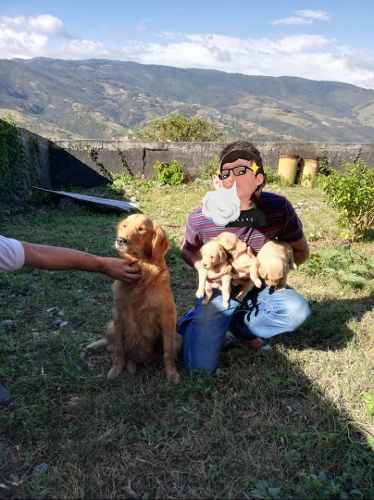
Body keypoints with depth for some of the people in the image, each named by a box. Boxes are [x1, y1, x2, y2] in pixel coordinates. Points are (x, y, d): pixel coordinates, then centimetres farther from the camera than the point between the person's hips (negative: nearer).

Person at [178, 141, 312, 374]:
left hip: (259, 287, 2)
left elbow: (301, 251, -2)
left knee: (297, 311, -28)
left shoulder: (278, 208, -17)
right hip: (218, 292, -2)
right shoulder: (201, 218, -20)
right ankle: (195, 322, 19)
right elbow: (188, 250, 3)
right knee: (201, 366, -14)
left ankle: (240, 325, 1)